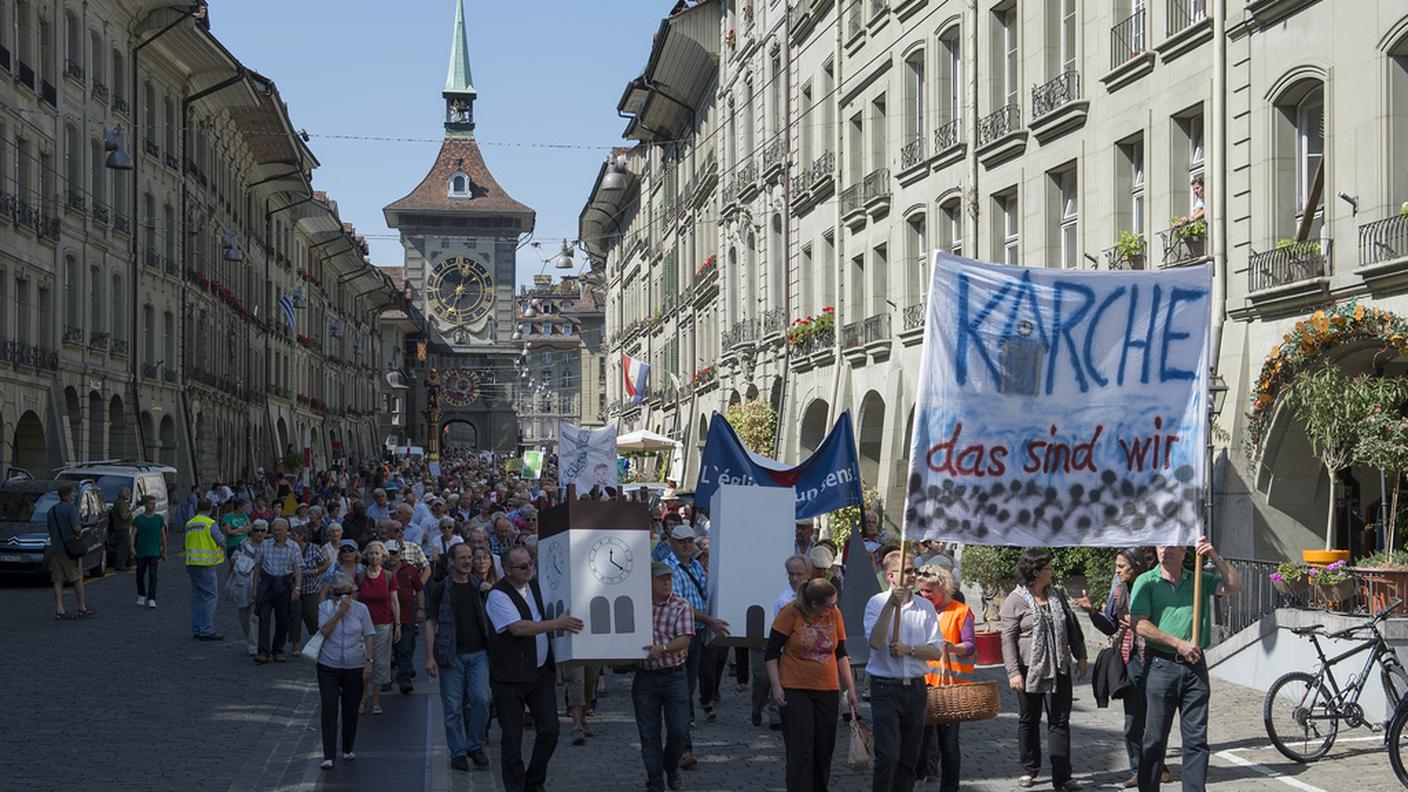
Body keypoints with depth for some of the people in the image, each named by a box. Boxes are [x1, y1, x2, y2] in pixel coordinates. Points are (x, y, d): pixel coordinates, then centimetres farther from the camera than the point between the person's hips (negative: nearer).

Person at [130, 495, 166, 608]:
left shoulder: (159, 519, 6)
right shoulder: (138, 519, 1)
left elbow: (163, 535, 12)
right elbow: (133, 534, -4)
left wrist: (164, 551, 12)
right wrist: (132, 547, -19)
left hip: (154, 552, 0)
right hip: (141, 552, 0)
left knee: (152, 576, -9)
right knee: (140, 575, 10)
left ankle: (151, 600, -12)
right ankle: (141, 596, 29)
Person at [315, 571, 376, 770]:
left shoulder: (360, 609, 0)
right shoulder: (325, 607, -2)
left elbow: (368, 637, 3)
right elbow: (324, 631, -16)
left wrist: (369, 662, -2)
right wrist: (339, 612, -21)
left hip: (354, 667, 1)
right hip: (329, 667, -1)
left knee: (350, 710, 9)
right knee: (329, 710, -8)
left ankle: (348, 750, 28)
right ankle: (328, 756, -7)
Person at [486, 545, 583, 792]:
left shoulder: (536, 586, 8)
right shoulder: (498, 595, -14)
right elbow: (518, 627, -27)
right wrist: (557, 624, -31)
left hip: (540, 672, 6)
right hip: (510, 677, -6)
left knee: (549, 730, 4)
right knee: (512, 737, 2)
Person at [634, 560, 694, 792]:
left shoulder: (681, 607, -1)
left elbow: (685, 639, -12)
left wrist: (663, 648, -28)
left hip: (674, 676, -1)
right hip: (644, 677, 1)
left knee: (679, 729, -2)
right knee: (649, 734, 3)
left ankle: (671, 768, 27)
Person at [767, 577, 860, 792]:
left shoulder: (834, 614, 2)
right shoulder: (791, 614, -10)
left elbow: (841, 653, 12)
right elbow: (772, 651, -4)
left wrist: (850, 688, 10)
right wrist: (776, 687, -9)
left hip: (827, 690, 4)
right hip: (795, 690, -4)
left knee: (825, 748, 7)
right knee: (801, 749, -8)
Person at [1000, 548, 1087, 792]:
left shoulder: (1058, 595, 9)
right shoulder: (1015, 600, -7)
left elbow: (1072, 627, 17)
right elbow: (1008, 639, -9)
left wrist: (1080, 656, 12)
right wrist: (1013, 672, -14)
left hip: (1059, 669, 4)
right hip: (1030, 669, -4)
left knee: (1060, 721, 0)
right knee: (1028, 721, 9)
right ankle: (1029, 770, 23)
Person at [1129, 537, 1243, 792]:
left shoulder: (1200, 580, 10)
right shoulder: (1146, 582, 0)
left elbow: (1235, 587, 0)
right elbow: (1139, 625, -8)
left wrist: (1215, 557, -9)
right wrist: (1178, 643, -11)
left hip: (1195, 667, 3)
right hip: (1161, 666, -3)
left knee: (1196, 739, 3)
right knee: (1154, 739, 3)